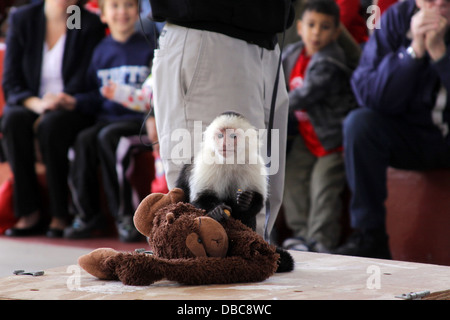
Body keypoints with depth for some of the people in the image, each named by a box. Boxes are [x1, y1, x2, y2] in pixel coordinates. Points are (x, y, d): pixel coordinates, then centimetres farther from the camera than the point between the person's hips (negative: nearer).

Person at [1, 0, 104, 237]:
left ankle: (61, 215, -26)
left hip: (72, 109, -3)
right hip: (30, 105, 3)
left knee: (51, 124, -35)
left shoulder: (91, 26, -3)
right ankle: (29, 212, -27)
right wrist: (36, 103, -20)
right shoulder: (21, 19, 4)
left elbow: (83, 84, -9)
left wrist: (58, 103, -25)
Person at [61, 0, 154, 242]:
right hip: (107, 118, 4)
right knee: (84, 140, -26)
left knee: (106, 137, -32)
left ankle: (124, 215, -25)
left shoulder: (148, 48, 3)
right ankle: (87, 214, -17)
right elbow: (96, 99, 17)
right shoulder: (101, 52, 16)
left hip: (138, 118, -4)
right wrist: (75, 101, -2)